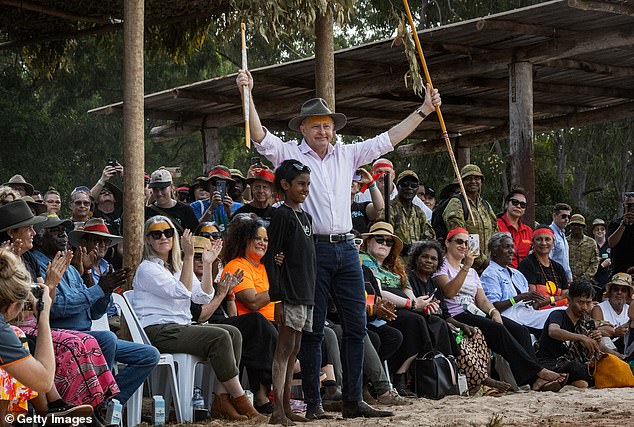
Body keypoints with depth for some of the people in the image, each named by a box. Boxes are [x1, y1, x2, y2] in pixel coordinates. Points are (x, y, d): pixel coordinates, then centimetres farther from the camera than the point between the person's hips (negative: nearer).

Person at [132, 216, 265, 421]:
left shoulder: (179, 266, 22)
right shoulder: (147, 269, -4)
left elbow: (204, 296, 11)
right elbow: (182, 291, -17)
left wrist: (207, 264, 5)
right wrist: (189, 256, -20)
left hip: (182, 328, 8)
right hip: (157, 332, -8)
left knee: (233, 333, -13)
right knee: (219, 337, -25)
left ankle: (222, 400, -19)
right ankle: (240, 402, -19)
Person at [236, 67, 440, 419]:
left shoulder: (347, 155, 15)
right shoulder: (290, 155, 3)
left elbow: (387, 140, 17)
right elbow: (260, 137, -11)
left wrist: (423, 110, 16)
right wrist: (247, 94, -23)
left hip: (346, 248, 5)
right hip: (312, 249, -4)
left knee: (356, 325, 2)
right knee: (312, 330, -1)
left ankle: (353, 400, 7)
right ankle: (313, 403, 4)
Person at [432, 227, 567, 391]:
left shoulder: (472, 272, 29)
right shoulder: (441, 267, 7)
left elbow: (482, 299, 19)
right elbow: (449, 292, -12)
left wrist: (494, 312, -3)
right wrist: (466, 267, -20)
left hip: (476, 313, 7)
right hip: (456, 316, -7)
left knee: (520, 329, -17)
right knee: (498, 329, -31)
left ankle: (535, 379, -32)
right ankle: (539, 372, -36)